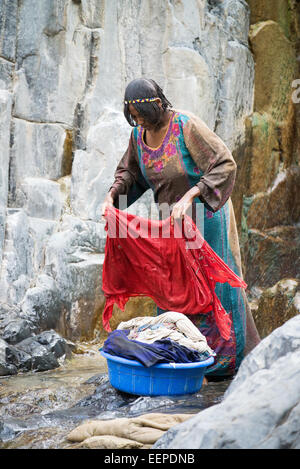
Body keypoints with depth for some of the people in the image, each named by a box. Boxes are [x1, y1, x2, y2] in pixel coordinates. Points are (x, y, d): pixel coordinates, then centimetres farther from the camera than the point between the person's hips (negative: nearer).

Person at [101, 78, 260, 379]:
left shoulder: (187, 126, -23)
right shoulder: (140, 134, -3)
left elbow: (225, 165, -27)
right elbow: (129, 172, 11)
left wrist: (188, 197, -37)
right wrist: (111, 196, -9)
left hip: (205, 213, -6)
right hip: (172, 218, 6)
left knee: (211, 283, -1)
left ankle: (228, 358, 12)